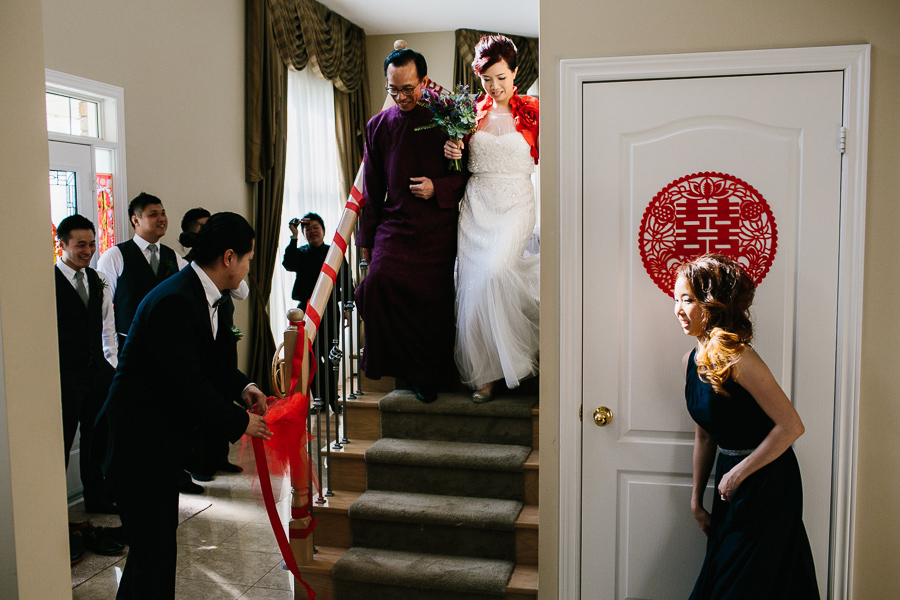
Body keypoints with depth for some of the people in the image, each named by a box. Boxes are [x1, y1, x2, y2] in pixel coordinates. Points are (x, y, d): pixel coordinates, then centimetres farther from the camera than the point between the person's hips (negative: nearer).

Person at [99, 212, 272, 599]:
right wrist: (241, 422, -15)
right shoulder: (174, 302, -26)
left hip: (165, 441, 10)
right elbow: (189, 384, -26)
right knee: (152, 550, 0)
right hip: (140, 444, -10)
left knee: (161, 539, 20)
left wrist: (243, 387, -4)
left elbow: (213, 361, 15)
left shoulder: (204, 298, 6)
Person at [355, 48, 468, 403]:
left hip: (438, 230, -2)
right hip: (395, 224, 2)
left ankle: (429, 376, 20)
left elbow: (470, 173, 6)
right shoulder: (378, 126, 10)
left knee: (434, 300, -1)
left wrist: (438, 188, -12)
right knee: (379, 282, -21)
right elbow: (372, 188, 15)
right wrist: (366, 237, 15)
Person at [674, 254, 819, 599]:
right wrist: (697, 499, 13)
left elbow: (792, 426, -22)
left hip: (767, 483, -7)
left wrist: (739, 473, -15)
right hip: (731, 483, 8)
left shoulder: (737, 359, -22)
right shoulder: (692, 361, 2)